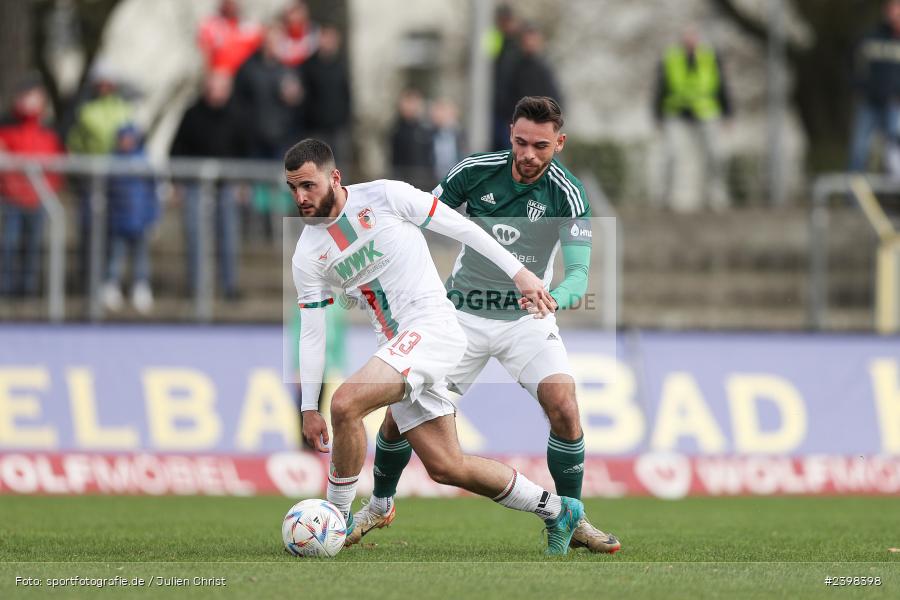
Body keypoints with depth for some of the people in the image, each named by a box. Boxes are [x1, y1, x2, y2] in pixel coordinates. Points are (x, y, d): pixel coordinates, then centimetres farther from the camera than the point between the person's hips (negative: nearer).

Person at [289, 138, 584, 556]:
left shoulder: (384, 197, -6)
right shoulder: (307, 256, 7)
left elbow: (459, 226, -1)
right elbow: (311, 333, 10)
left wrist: (517, 272, -3)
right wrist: (309, 408, 6)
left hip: (432, 327, -6)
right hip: (395, 347, 6)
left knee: (346, 403, -25)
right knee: (445, 467, 5)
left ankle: (337, 520, -8)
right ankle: (557, 511, 21)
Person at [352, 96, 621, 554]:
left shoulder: (567, 194, -16)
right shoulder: (475, 170, -12)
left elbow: (579, 272, -26)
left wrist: (555, 297, -46)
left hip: (527, 317, -1)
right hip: (463, 314, 1)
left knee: (563, 405, -24)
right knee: (399, 414, -4)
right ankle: (380, 505, 24)